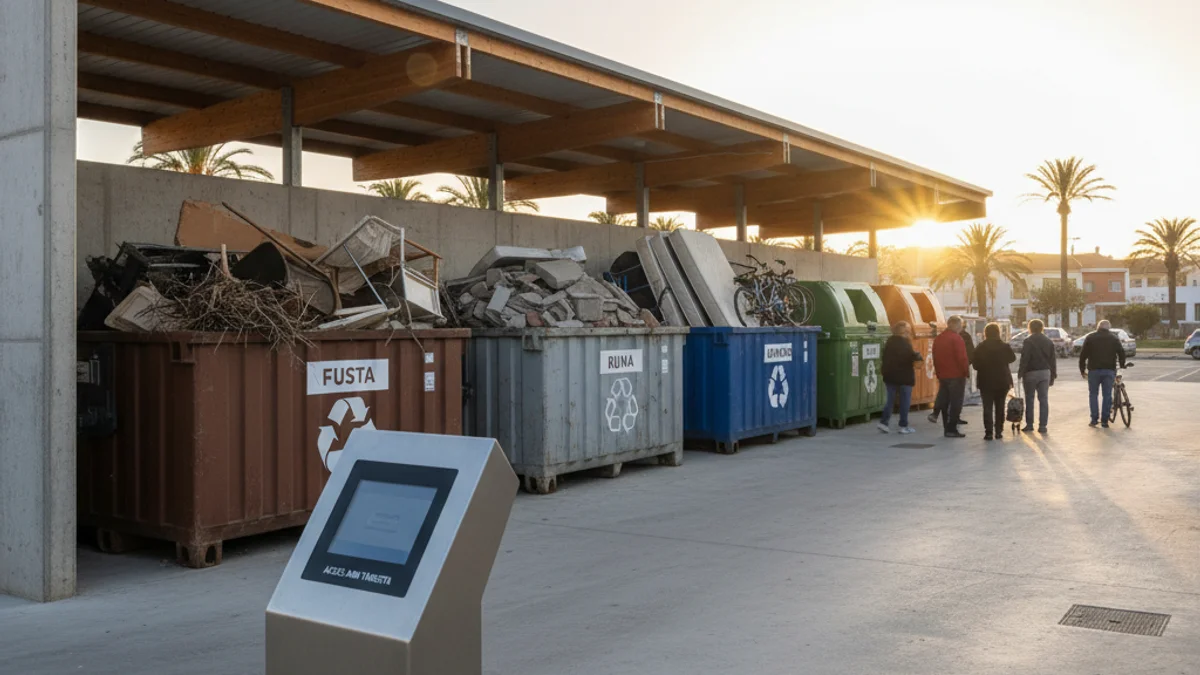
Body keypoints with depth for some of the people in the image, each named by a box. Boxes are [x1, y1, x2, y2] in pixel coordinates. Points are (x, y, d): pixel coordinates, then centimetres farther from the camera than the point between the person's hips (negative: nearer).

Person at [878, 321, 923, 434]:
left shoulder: (890, 342, 10)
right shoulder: (904, 343, -15)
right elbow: (911, 356, -22)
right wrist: (918, 356, -3)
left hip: (889, 375, 7)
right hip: (904, 376, -7)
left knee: (890, 399, 12)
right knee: (905, 401, 3)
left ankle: (883, 422, 1)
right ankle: (903, 426, 5)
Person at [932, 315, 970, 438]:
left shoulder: (938, 339, 12)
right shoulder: (956, 338, -13)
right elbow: (962, 358, -18)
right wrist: (966, 371, -6)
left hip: (942, 376, 8)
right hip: (956, 376, -8)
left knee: (945, 403, 12)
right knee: (956, 403, -4)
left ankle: (946, 428, 16)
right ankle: (952, 429, -5)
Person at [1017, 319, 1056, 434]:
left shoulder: (1028, 341, -9)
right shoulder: (1049, 342, 9)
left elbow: (1025, 359, -14)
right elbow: (1053, 360, 11)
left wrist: (1020, 373, -10)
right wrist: (1053, 376, 15)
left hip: (1031, 373, -4)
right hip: (1045, 372, 4)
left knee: (1029, 399, 5)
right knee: (1044, 399, 5)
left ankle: (1029, 424, 9)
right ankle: (1042, 426, 3)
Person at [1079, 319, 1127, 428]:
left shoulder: (1090, 338, 6)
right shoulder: (1114, 338, 8)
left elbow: (1083, 355, 3)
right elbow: (1121, 353, 3)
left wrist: (1082, 370, 9)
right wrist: (1122, 366, 16)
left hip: (1094, 370, 0)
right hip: (1109, 370, 1)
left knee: (1093, 394, 8)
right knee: (1107, 395, 5)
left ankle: (1094, 419, 2)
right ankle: (1105, 420, 4)